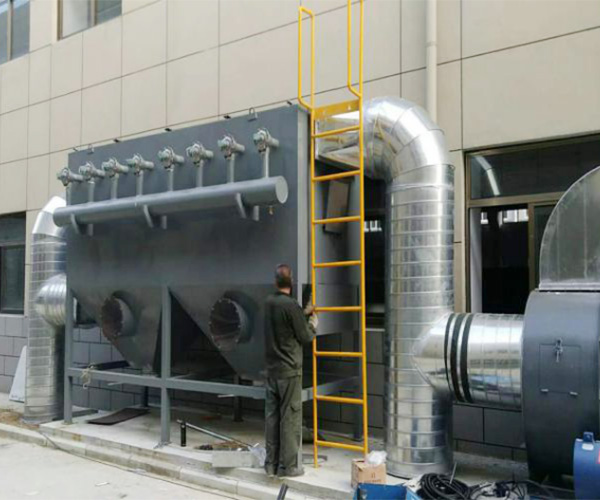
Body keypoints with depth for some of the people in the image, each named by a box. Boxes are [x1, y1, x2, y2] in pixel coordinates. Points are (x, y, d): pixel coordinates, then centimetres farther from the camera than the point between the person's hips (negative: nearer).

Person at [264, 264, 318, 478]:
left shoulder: (269, 302, 5)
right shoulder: (291, 305, -16)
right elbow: (304, 337, -8)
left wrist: (304, 314, 25)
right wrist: (313, 324, 10)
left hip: (272, 369, 7)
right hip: (289, 370, -7)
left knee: (272, 415, 10)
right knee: (290, 417, 1)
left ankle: (271, 463, 18)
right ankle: (287, 465, 7)